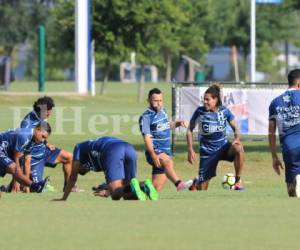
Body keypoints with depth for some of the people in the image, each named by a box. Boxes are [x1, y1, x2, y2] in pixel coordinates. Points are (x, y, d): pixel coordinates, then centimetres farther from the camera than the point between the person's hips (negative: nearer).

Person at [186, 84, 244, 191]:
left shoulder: (224, 111, -6)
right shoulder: (200, 111, -10)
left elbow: (235, 128, 3)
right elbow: (190, 130, 0)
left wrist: (237, 139, -20)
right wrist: (190, 150, -6)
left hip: (223, 147, 1)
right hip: (207, 152, -1)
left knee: (238, 148, -35)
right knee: (202, 189, 0)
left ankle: (238, 182, -22)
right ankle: (196, 183, 42)